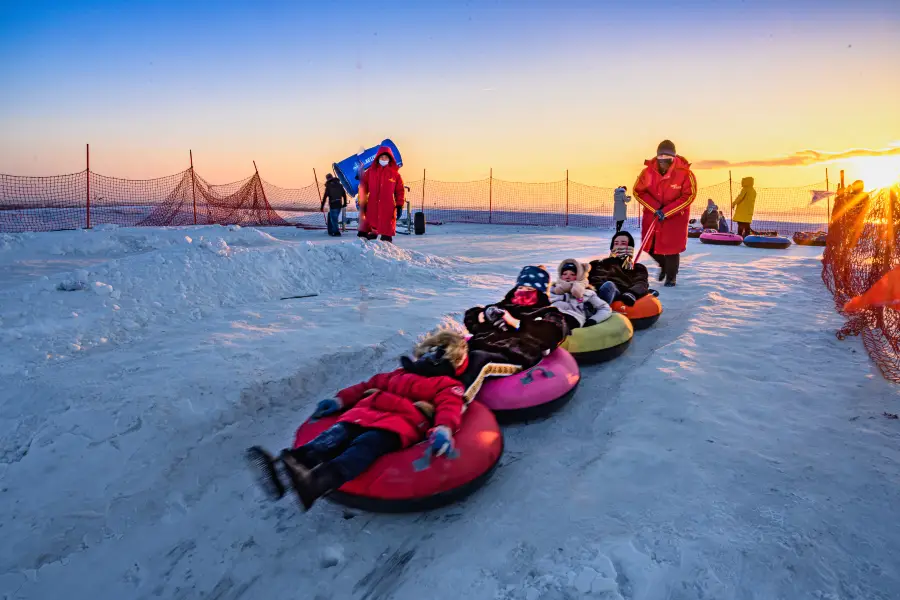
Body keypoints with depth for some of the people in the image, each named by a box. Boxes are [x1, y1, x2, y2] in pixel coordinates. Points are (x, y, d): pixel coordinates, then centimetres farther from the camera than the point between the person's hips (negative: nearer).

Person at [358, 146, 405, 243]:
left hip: (388, 208, -1)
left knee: (387, 229, 2)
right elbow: (363, 187, 9)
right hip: (372, 207, 1)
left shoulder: (395, 173, 4)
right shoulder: (370, 171, 7)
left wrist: (399, 206, 1)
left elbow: (400, 191, 6)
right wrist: (362, 203, 4)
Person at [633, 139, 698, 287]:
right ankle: (664, 265, 38)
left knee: (671, 247, -3)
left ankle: (671, 276, 19)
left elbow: (689, 196, -16)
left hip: (676, 215, -3)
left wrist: (667, 212, -21)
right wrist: (655, 208, -16)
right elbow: (638, 191, -7)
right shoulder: (649, 171, -16)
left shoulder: (684, 172, -21)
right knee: (650, 246, 7)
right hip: (653, 212, 3)